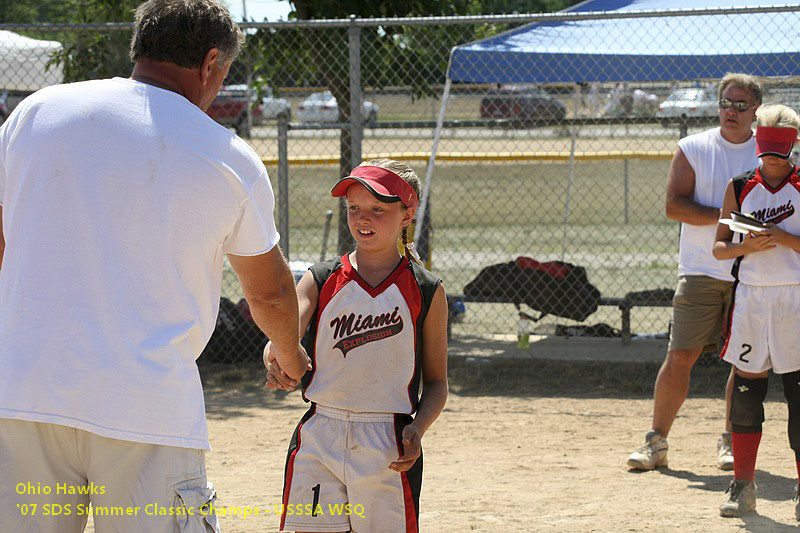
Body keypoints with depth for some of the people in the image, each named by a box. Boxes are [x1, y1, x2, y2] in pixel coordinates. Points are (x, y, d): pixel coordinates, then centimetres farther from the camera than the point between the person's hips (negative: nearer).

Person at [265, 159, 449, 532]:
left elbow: (436, 381, 6)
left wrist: (418, 427, -12)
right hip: (318, 442, 1)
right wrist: (276, 362, -37)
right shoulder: (320, 281, 4)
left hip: (388, 445, -1)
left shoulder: (426, 291, 2)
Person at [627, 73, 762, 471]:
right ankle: (656, 441, 3)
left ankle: (731, 442, 16)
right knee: (679, 358, -4)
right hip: (700, 272, -1)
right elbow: (674, 205, -6)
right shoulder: (693, 148, 4)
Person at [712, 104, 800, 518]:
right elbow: (719, 247, 9)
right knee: (746, 388, 3)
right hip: (751, 295, 2)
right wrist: (746, 246, -10)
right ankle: (742, 485, 11)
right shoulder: (740, 187, 8)